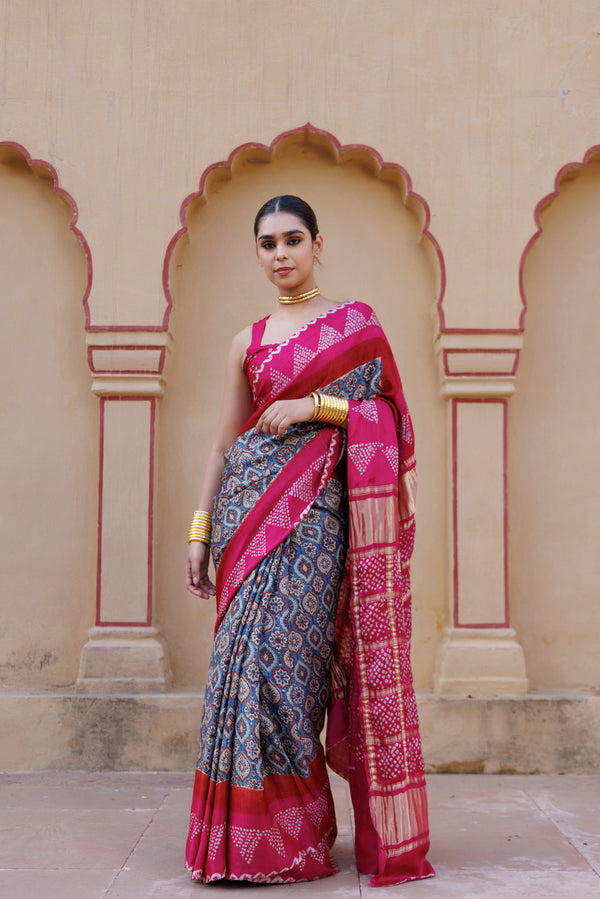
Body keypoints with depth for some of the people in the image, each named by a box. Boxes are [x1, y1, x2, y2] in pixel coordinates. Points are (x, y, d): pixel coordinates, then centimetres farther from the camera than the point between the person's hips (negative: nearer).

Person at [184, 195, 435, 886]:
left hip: (315, 512, -3)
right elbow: (223, 445, 13)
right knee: (251, 657, -2)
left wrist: (314, 404, -11)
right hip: (250, 507, 3)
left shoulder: (357, 324, 8)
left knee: (277, 654, -11)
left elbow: (385, 419, 2)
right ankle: (248, 837, 9)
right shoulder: (248, 341, 15)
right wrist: (199, 531, 6)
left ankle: (288, 835, 2)